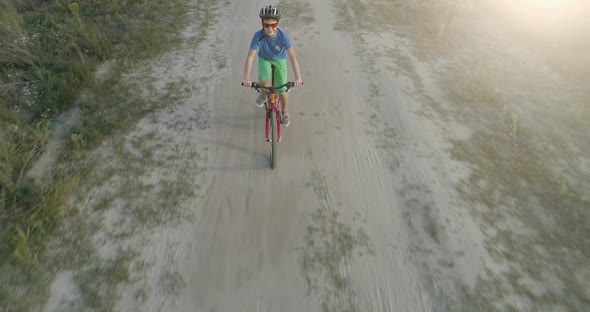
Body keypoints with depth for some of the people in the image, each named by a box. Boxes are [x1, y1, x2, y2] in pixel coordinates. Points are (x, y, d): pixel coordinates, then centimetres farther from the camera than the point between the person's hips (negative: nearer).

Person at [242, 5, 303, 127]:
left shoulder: (283, 35, -32)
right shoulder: (258, 36, -31)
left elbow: (292, 56, -36)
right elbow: (250, 56, -33)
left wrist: (298, 77, -45)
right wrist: (246, 79, -42)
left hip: (279, 59, 0)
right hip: (264, 59, 0)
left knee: (282, 90, -6)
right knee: (263, 82, -28)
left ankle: (284, 111, 24)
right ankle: (264, 92, 10)